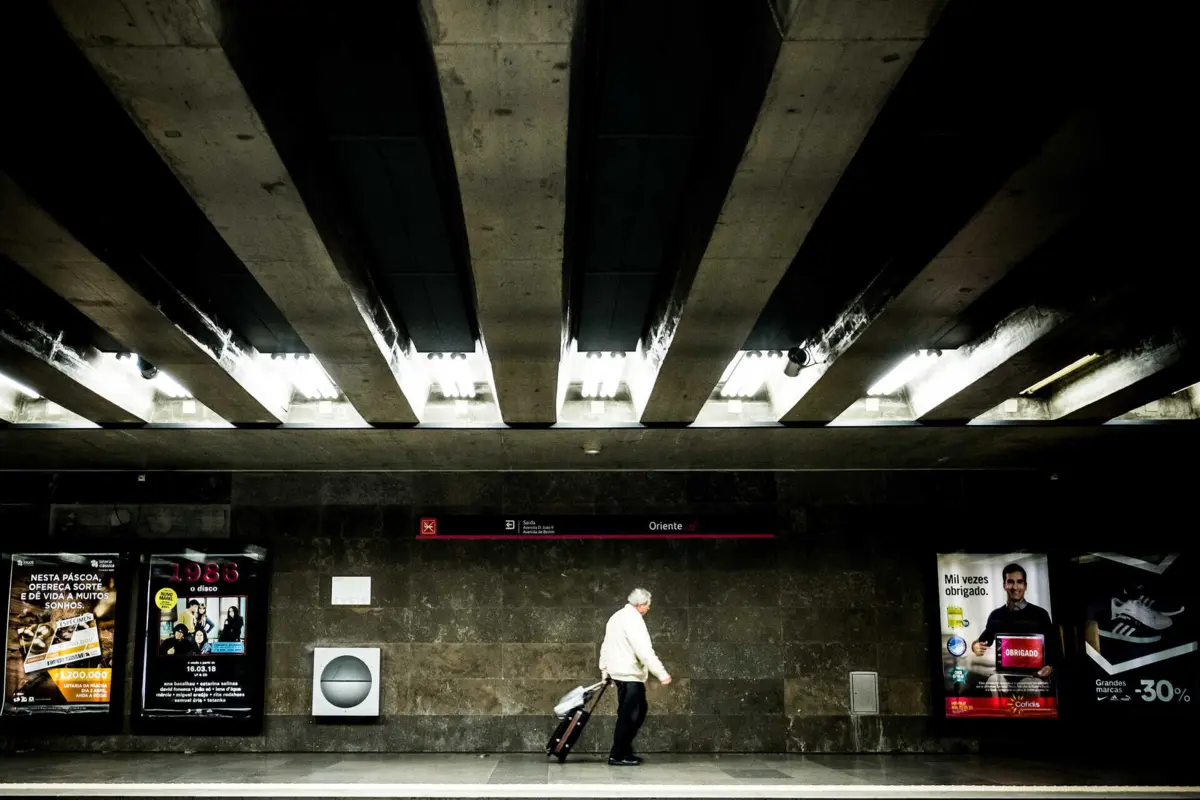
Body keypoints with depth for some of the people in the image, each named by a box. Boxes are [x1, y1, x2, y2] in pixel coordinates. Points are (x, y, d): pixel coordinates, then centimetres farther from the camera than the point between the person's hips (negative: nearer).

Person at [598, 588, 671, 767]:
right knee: (628, 715, -4)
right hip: (629, 675, -10)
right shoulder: (633, 619, -14)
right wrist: (662, 673, -22)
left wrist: (604, 670, 31)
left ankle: (624, 751, 19)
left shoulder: (617, 617, 17)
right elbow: (644, 650, -22)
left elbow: (606, 646, 23)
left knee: (638, 712, 15)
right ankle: (617, 756, 0)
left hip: (619, 672, 10)